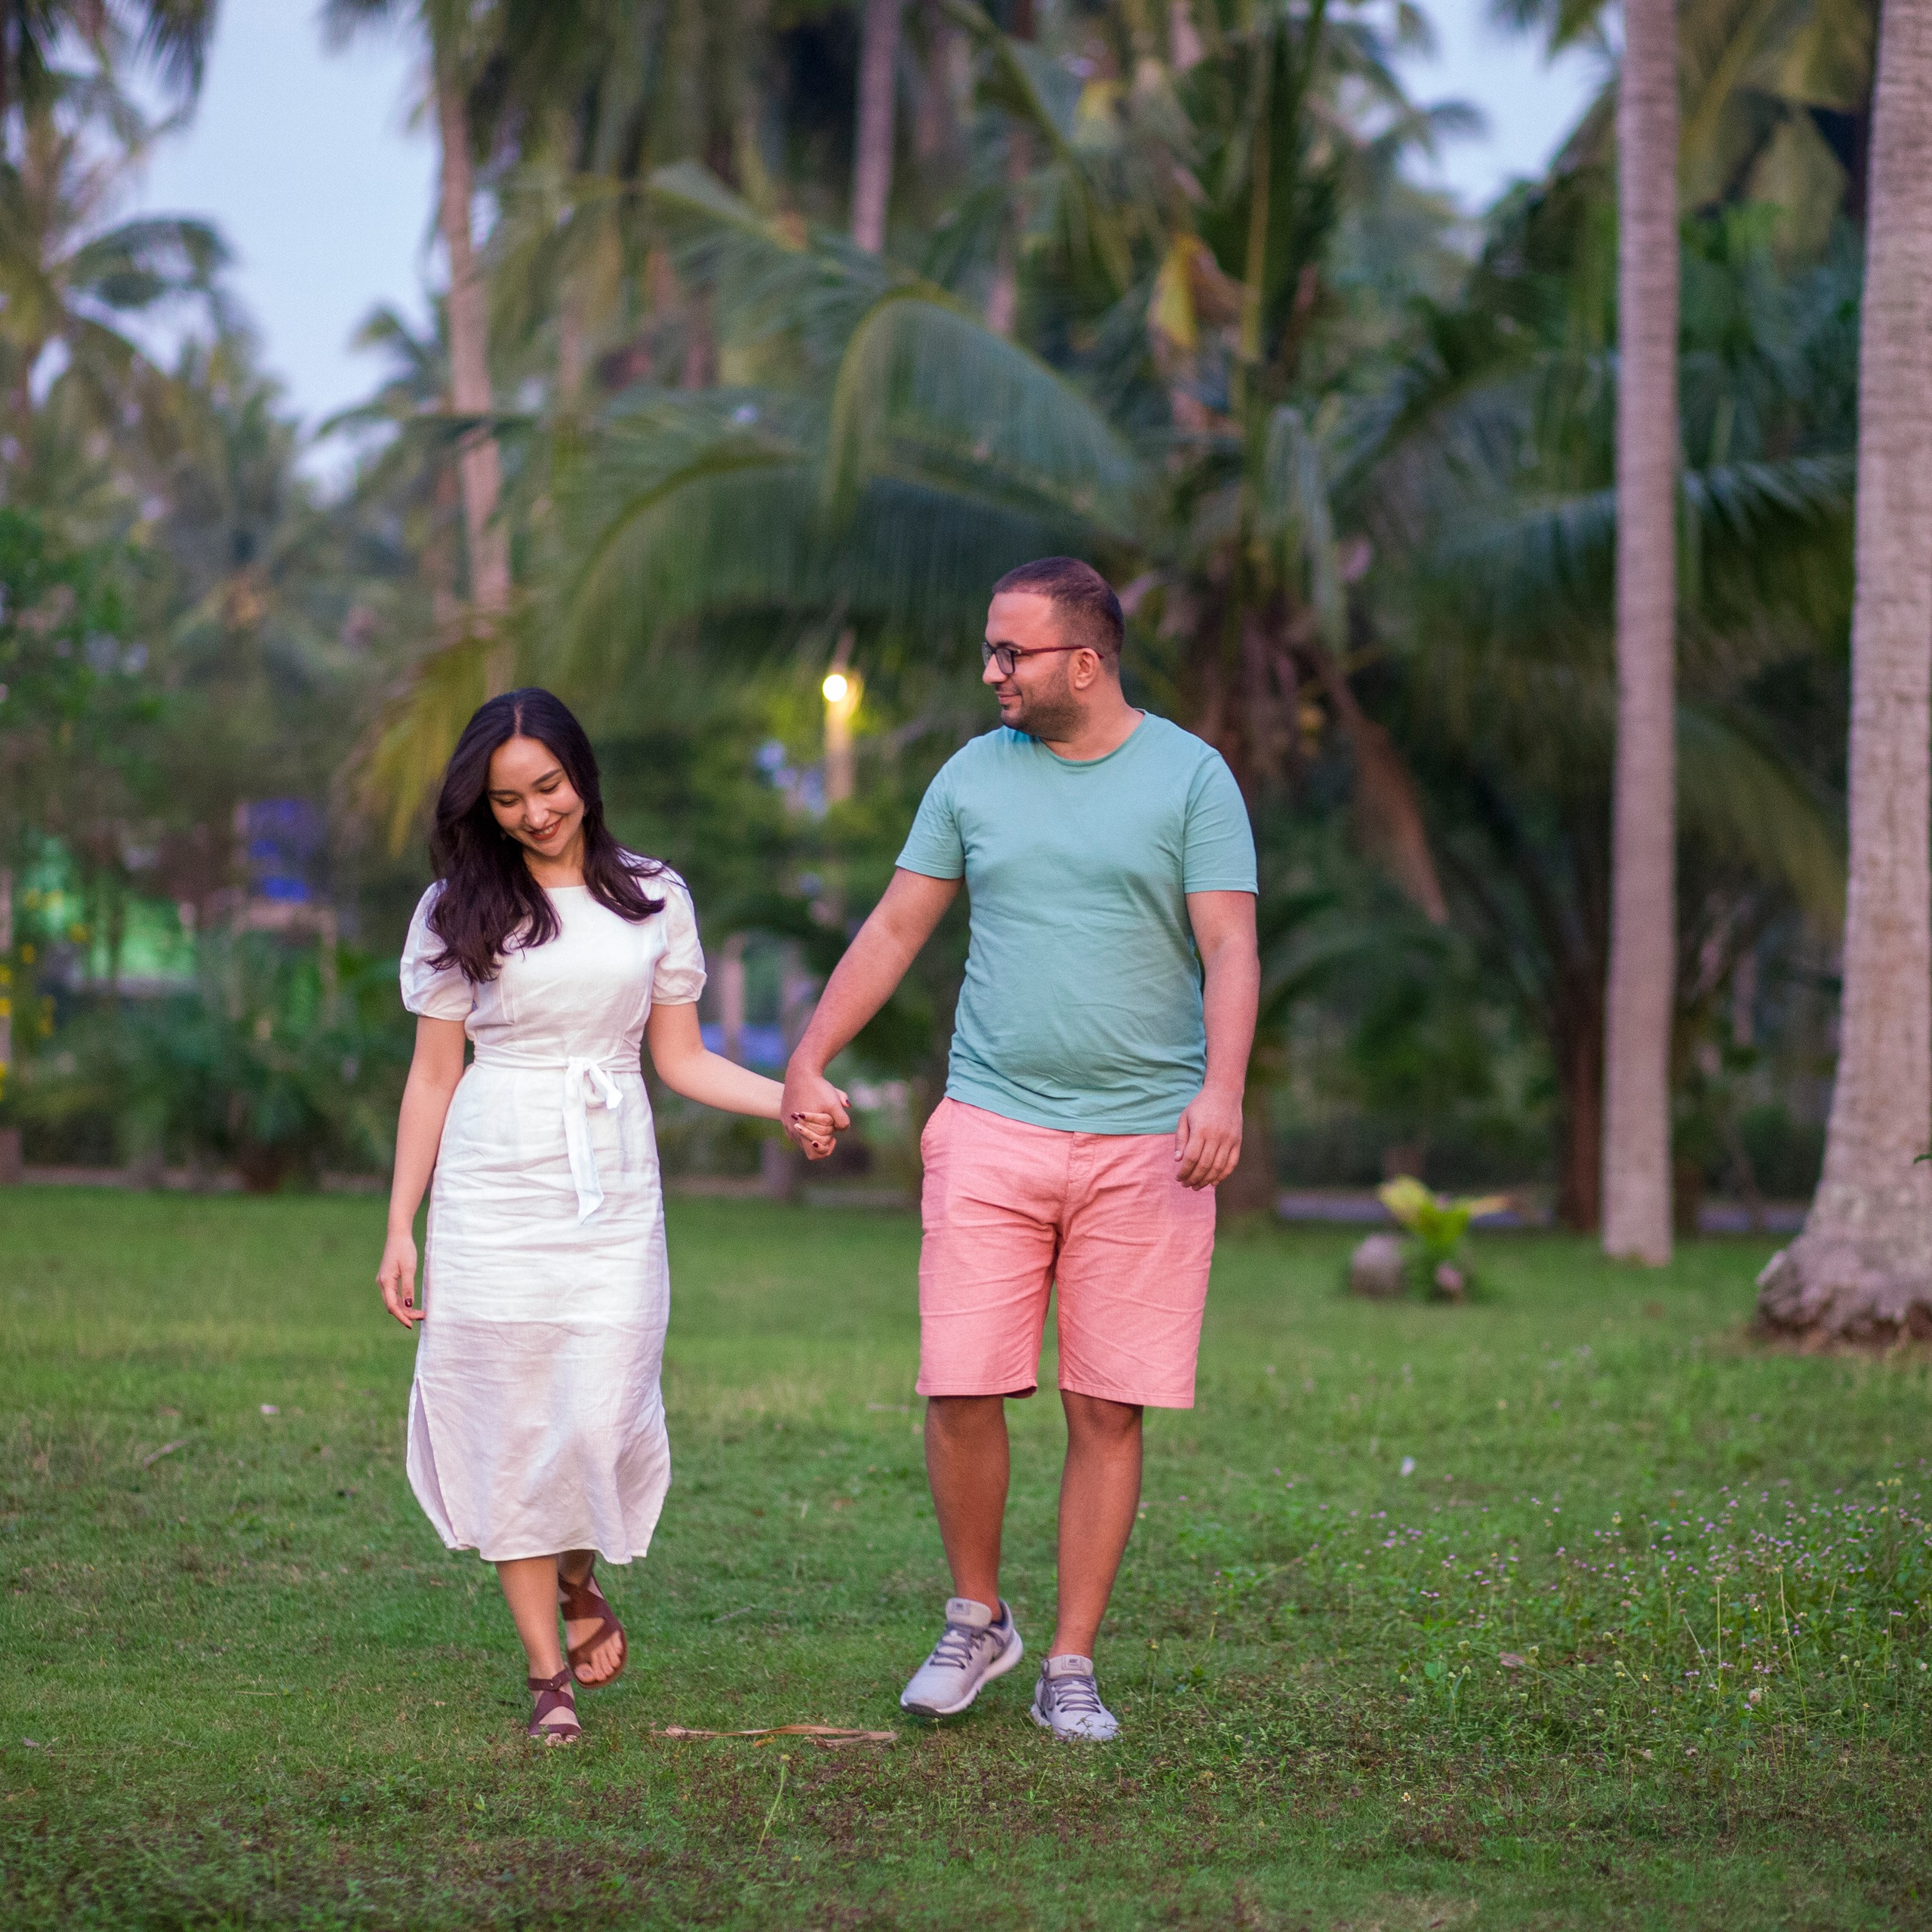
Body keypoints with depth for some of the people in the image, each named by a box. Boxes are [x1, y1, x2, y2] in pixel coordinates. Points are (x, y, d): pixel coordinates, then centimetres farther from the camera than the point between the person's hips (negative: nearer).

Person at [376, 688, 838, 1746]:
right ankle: (548, 1674, 8)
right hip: (494, 1187, -1)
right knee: (509, 1422, -2)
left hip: (614, 1188, 1)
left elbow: (680, 1058, 12)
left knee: (603, 1419, -8)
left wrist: (789, 1099, -4)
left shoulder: (653, 898, 8)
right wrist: (401, 1227, 3)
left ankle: (581, 1581, 26)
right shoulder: (460, 910, 4)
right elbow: (433, 1074, 6)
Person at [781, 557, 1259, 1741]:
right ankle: (977, 1621, 17)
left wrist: (1222, 1087, -23)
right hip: (992, 1131, 2)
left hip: (1144, 1142, -2)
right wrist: (809, 1063, 9)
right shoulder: (976, 775, 9)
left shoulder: (1191, 777, 1)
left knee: (1109, 1409, 0)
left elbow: (1231, 949, -7)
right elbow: (895, 930, 15)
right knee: (963, 1392, -5)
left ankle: (1072, 1668, 10)